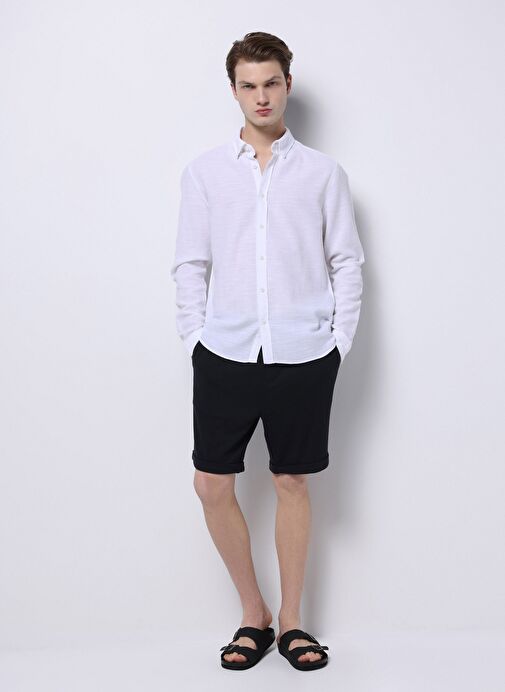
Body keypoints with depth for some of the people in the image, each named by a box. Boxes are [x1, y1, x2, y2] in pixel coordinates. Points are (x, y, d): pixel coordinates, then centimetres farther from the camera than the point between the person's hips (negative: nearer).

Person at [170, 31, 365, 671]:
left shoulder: (323, 172, 6)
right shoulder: (204, 171, 8)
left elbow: (347, 263, 7)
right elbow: (189, 265, 8)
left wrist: (339, 344, 0)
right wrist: (195, 341, 1)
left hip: (302, 356, -1)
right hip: (225, 354, 1)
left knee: (292, 482, 7)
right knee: (211, 483, 1)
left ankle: (290, 621, 23)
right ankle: (253, 613, 21)